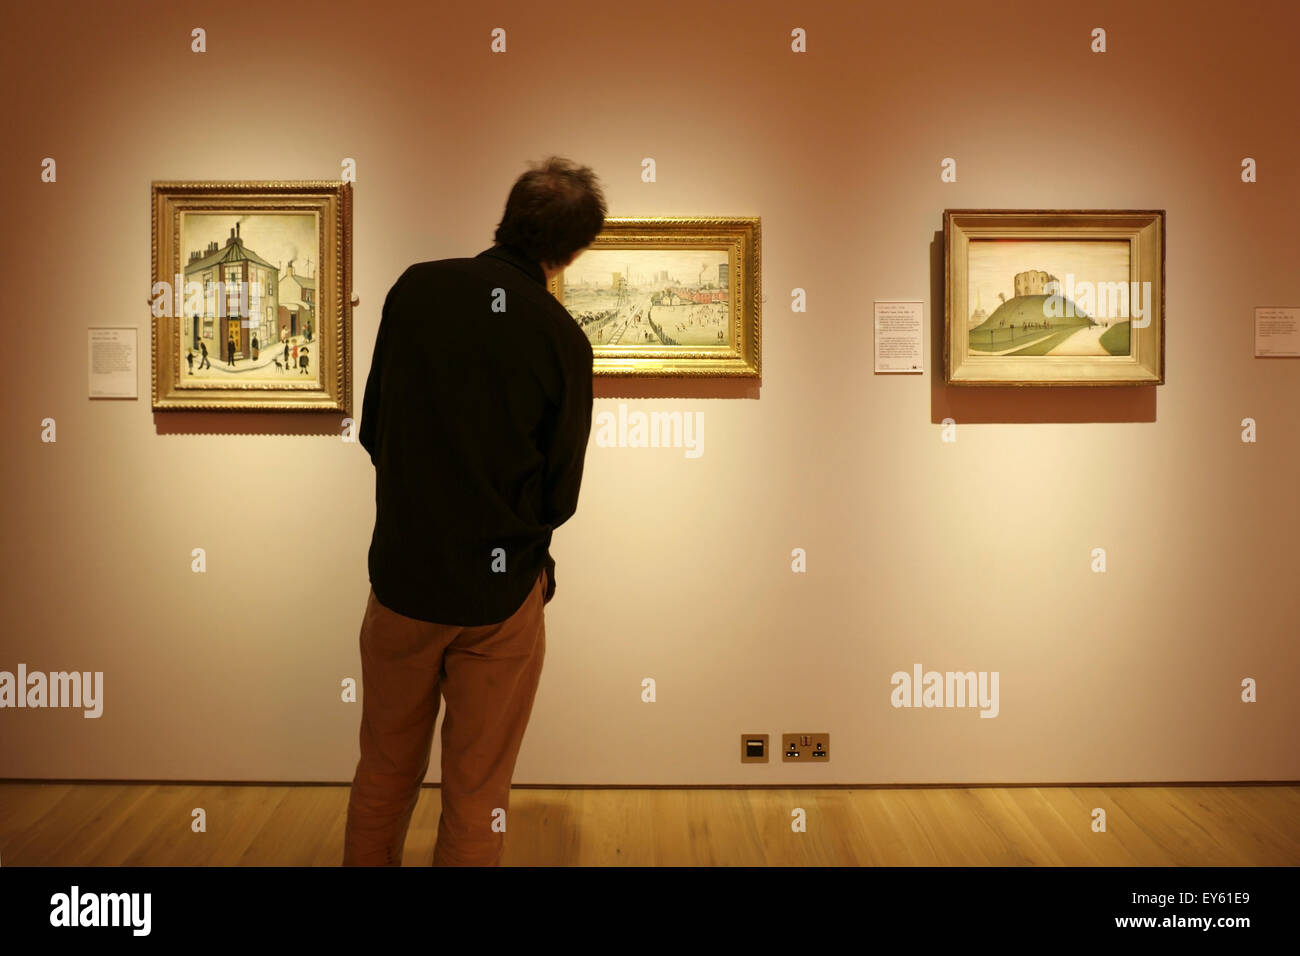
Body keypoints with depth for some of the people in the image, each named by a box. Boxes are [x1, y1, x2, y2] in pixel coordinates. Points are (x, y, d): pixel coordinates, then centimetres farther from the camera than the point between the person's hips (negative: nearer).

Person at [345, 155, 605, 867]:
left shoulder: (416, 288, -4)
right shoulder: (562, 339, -13)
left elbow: (372, 432, 5)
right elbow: (559, 498, -6)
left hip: (402, 575, 3)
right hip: (500, 593, -2)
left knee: (385, 774, 21)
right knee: (477, 794, 14)